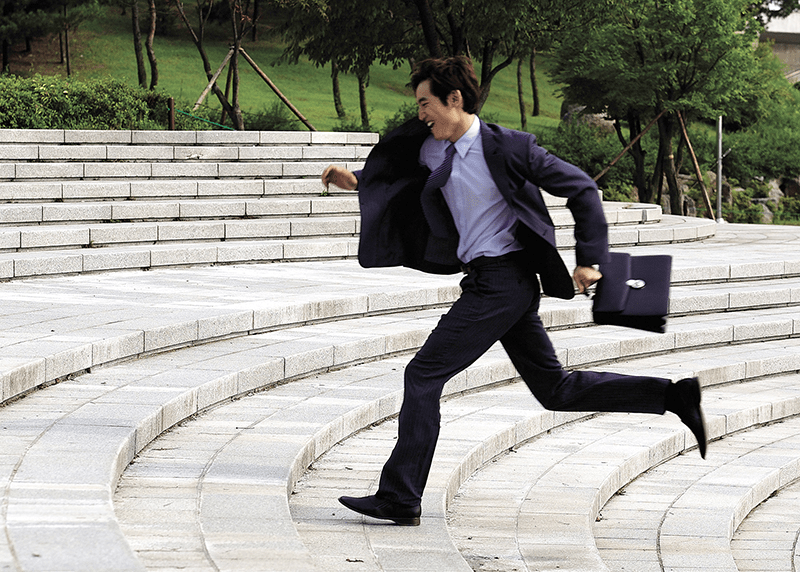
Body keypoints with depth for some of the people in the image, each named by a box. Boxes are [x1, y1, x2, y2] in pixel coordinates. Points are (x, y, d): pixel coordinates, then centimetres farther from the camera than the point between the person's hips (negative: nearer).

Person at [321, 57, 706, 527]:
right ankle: (674, 396, 16)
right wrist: (356, 182, 14)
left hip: (503, 280, -9)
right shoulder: (432, 151, 9)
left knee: (423, 375, -8)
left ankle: (400, 499, -4)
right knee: (556, 390, 12)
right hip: (489, 282, 9)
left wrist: (589, 259, -9)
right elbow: (397, 179, 31)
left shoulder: (508, 147, -12)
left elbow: (582, 189, -7)